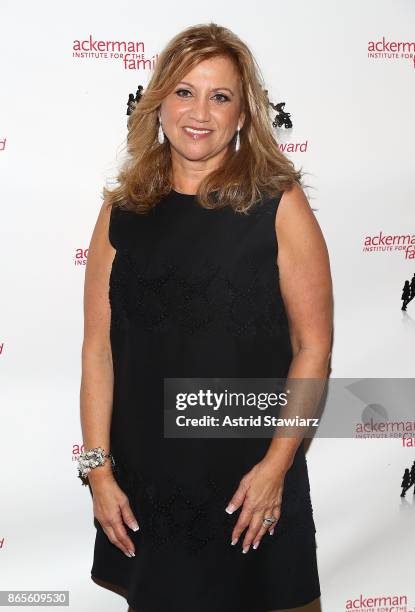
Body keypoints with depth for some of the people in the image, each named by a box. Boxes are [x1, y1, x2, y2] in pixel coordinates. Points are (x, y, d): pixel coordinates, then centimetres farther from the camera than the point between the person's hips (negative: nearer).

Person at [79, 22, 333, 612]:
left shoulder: (280, 206, -6)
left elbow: (314, 347, -6)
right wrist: (99, 469, -3)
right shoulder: (122, 213, 2)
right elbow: (98, 348, 1)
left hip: (250, 476, -2)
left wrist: (276, 464, -11)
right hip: (142, 476, 3)